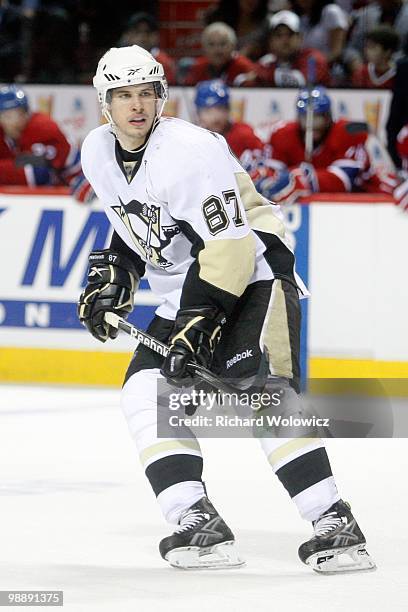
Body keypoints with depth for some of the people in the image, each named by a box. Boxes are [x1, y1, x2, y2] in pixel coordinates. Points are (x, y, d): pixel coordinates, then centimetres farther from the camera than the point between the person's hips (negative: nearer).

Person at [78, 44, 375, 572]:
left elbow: (230, 246, -27)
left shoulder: (192, 150, -23)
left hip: (254, 272, -9)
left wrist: (196, 323, -31)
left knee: (262, 391, -26)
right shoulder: (98, 153, 3)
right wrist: (112, 276, 8)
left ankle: (334, 524, -29)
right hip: (183, 290, 9)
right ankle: (198, 524, -10)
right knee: (146, 391, -7)